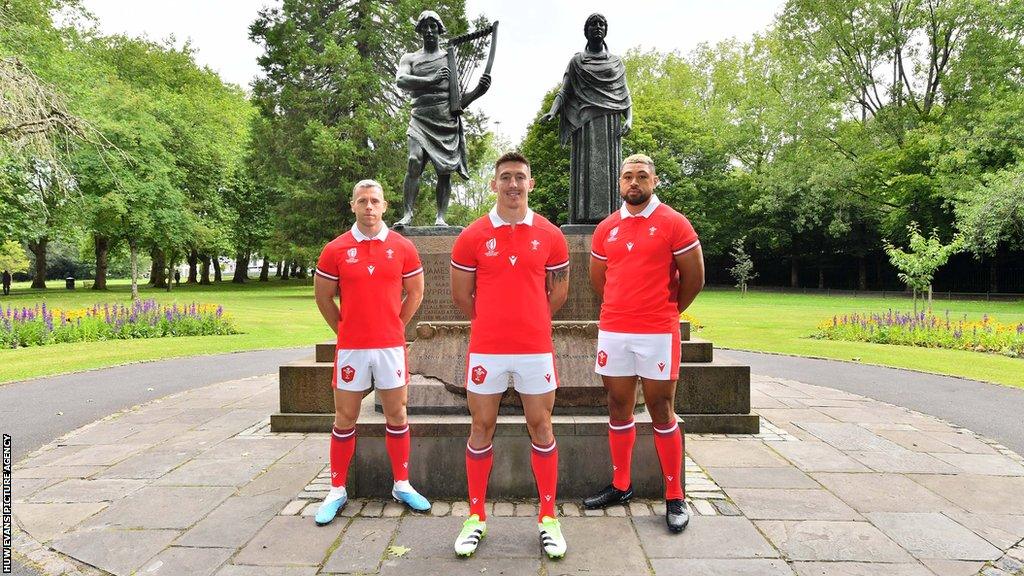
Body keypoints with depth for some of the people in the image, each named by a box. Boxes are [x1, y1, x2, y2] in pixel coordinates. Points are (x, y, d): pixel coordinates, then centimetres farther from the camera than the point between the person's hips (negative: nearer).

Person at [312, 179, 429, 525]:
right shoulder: (335, 250, -1)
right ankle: (337, 490, 20)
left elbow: (415, 293, 10)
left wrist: (394, 326, 8)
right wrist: (345, 330, 7)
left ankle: (402, 485, 22)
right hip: (350, 347, 0)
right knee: (344, 419, 8)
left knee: (396, 415, 9)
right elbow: (323, 295, 8)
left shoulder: (402, 248, 1)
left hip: (391, 346, 1)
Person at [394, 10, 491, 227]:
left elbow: (460, 101, 18)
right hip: (421, 120, -1)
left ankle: (440, 217, -6)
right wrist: (431, 81, -21)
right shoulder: (409, 59, 17)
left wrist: (478, 90, -3)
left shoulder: (451, 59, 19)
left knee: (445, 170, -6)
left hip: (448, 121, 1)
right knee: (414, 163, -18)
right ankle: (407, 214, -18)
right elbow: (401, 81, -6)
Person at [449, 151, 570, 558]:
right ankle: (476, 516, 22)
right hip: (485, 349, 0)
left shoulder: (550, 235, 2)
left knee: (541, 427, 7)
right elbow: (461, 295, 8)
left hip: (536, 348, 0)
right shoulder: (472, 236, -1)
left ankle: (548, 517, 20)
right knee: (482, 428, 7)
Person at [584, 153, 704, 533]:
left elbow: (694, 278, 0)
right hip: (612, 332, 4)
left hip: (657, 334, -4)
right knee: (618, 408, 11)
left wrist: (666, 311, 9)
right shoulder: (606, 228, 9)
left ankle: (674, 497, 13)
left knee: (661, 412, 1)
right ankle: (620, 485, 26)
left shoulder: (674, 224, -3)